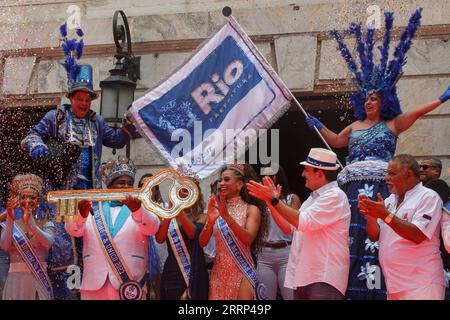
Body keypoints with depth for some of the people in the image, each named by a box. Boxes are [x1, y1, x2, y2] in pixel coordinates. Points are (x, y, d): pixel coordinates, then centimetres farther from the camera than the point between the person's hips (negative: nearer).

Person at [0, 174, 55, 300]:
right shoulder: (10, 225, 5)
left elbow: (48, 243, -18)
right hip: (16, 279, 0)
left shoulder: (46, 223, 3)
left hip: (39, 280, 0)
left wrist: (30, 222, -31)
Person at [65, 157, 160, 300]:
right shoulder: (92, 208, 11)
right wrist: (81, 214, -25)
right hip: (94, 285, 1)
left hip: (129, 283, -1)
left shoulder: (141, 208, 8)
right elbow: (73, 229, -3)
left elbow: (152, 227, -11)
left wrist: (137, 210, -31)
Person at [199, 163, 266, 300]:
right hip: (219, 271, 4)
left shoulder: (251, 209, -3)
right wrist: (210, 221, -16)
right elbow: (202, 243, 2)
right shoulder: (216, 209, 7)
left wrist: (227, 216, -27)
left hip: (242, 271, -3)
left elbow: (248, 240, -18)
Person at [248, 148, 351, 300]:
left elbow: (303, 222, -20)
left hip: (325, 278, -9)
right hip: (303, 276, 9)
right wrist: (270, 200, 16)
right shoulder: (313, 197, 19)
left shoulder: (335, 196, -11)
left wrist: (275, 200, -14)